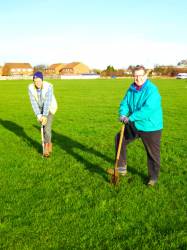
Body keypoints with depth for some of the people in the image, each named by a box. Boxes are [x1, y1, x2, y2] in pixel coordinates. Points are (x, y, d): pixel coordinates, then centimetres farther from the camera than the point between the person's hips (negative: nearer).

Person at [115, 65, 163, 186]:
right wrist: (123, 114, -19)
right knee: (119, 139, 14)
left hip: (151, 128, -7)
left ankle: (153, 177, 29)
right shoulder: (132, 89, 2)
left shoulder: (152, 90, -21)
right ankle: (122, 167, 27)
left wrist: (131, 118, -30)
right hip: (134, 126, 7)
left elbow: (148, 109, -31)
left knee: (153, 153, 7)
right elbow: (125, 103, 3)